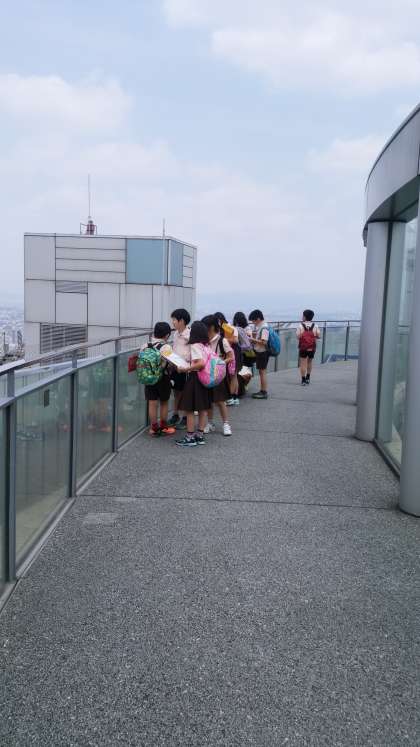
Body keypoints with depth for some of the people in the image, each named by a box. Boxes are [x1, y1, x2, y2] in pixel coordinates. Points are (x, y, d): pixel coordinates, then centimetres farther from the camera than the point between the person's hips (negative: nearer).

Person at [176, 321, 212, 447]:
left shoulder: (195, 346, -16)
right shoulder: (206, 346, 7)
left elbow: (201, 363, -27)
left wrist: (186, 369, -22)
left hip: (194, 378, -8)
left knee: (189, 409, 2)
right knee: (203, 408, 12)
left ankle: (190, 437, 6)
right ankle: (200, 435, 19)